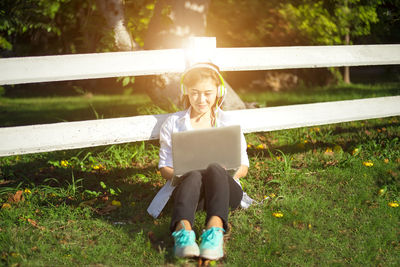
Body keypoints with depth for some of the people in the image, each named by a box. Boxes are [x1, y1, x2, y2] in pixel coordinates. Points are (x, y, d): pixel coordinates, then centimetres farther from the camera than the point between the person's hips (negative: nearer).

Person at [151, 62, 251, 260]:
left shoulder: (228, 123, 13)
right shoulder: (173, 123, 13)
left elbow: (243, 167, 13)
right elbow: (164, 167, 12)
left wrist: (226, 172, -11)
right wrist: (178, 175, -12)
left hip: (225, 190, 0)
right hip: (187, 188, 0)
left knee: (215, 170, -35)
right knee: (193, 176, -37)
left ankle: (215, 228, -57)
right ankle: (183, 230, -60)